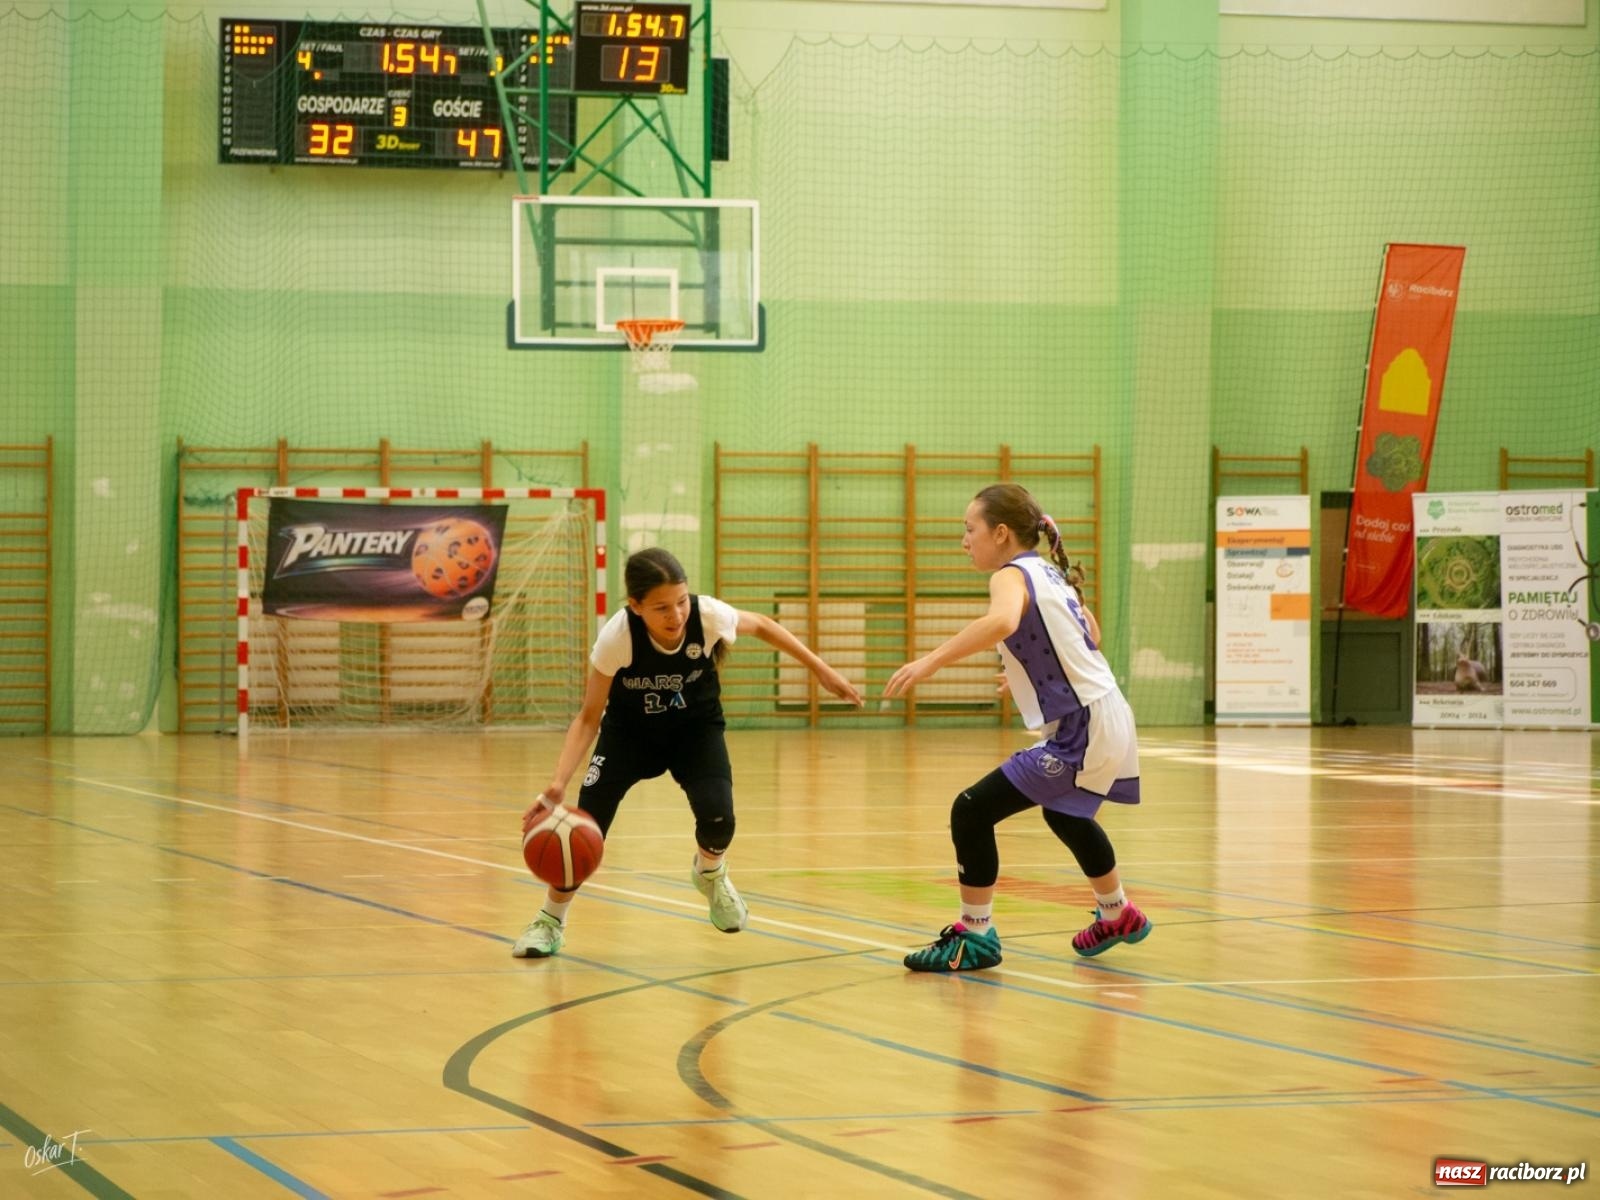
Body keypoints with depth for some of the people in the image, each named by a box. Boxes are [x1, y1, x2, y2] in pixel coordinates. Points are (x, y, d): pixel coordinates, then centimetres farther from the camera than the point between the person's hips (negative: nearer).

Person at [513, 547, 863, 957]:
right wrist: (558, 783, -38)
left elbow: (762, 626, -7)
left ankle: (710, 874, 18)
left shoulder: (708, 615, -32)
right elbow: (589, 717, -25)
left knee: (717, 818, -20)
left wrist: (820, 669, -2)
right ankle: (550, 921, 14)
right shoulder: (616, 637, -35)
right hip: (629, 732, -1)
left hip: (696, 728, 1)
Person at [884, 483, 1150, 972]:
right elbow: (1091, 635, 25)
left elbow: (1002, 621, -39)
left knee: (972, 811, -12)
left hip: (1080, 734, -10)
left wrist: (930, 661, -42)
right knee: (1066, 814, 36)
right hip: (1106, 720, 10)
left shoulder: (1012, 575, -15)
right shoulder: (1050, 573, 11)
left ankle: (975, 935, -3)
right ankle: (1118, 915, 55)